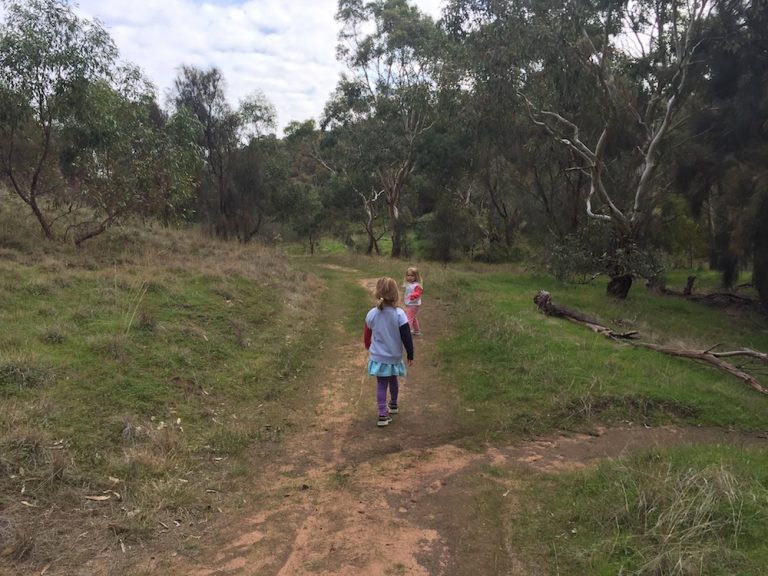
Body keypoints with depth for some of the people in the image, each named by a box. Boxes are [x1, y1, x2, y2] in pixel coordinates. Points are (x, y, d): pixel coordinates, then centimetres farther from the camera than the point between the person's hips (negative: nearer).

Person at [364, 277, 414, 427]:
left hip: (378, 357, 0)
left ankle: (383, 414, 0)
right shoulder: (399, 314, -18)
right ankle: (393, 405, 45)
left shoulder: (372, 313, -10)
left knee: (381, 384, 8)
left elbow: (367, 335, 5)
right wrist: (410, 355, -2)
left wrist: (368, 347, 25)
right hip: (394, 357, 0)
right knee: (393, 381, 23)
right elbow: (406, 337, -14)